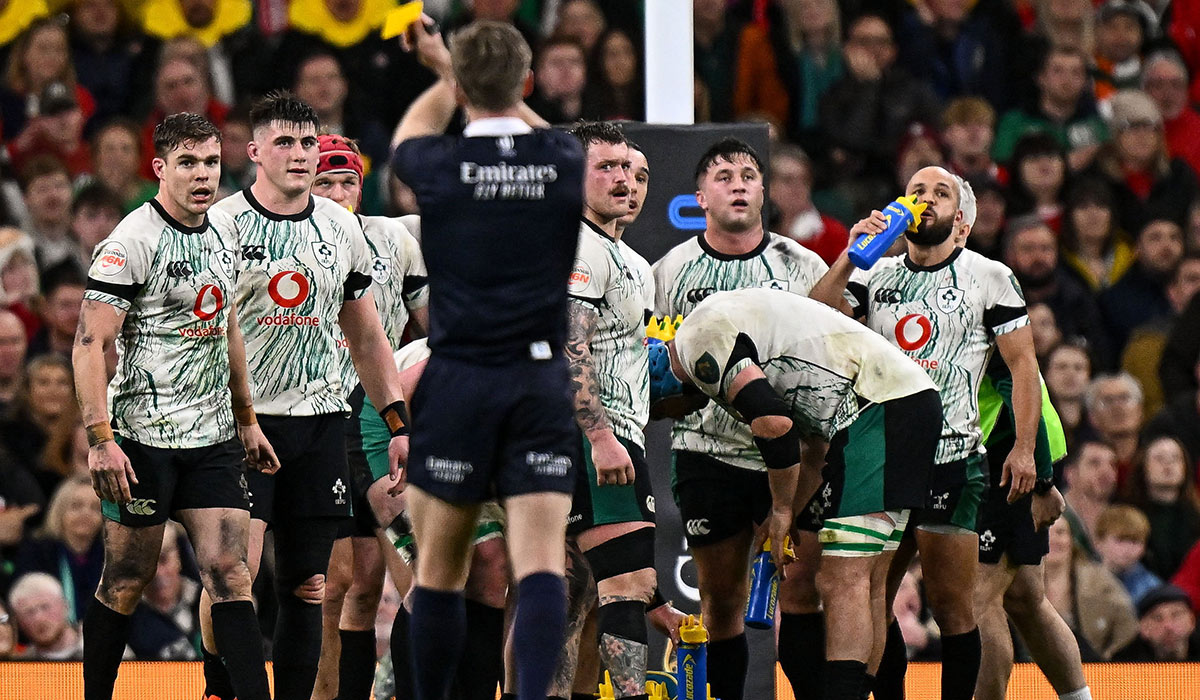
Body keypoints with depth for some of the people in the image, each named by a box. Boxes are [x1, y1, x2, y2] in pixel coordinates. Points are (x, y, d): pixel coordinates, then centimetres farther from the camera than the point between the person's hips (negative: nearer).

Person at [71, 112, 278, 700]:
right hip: (144, 436, -6)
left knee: (229, 573, -2)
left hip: (214, 435, 6)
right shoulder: (133, 242, -12)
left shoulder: (224, 232, 11)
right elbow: (89, 344, -15)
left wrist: (246, 420, 23)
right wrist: (100, 440, -22)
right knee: (127, 580, 1)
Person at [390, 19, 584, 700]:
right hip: (542, 382, 1)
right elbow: (526, 124, 27)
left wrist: (446, 70, 38)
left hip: (459, 381, -1)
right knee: (541, 565, -7)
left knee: (440, 572, 10)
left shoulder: (439, 167, -6)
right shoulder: (566, 159, 0)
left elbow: (411, 130, 21)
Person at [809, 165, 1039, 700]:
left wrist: (1024, 447, -6)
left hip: (951, 460, -4)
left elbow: (1022, 363, 3)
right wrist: (850, 255, -9)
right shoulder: (876, 276, 15)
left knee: (951, 606, -7)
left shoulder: (990, 278, 4)